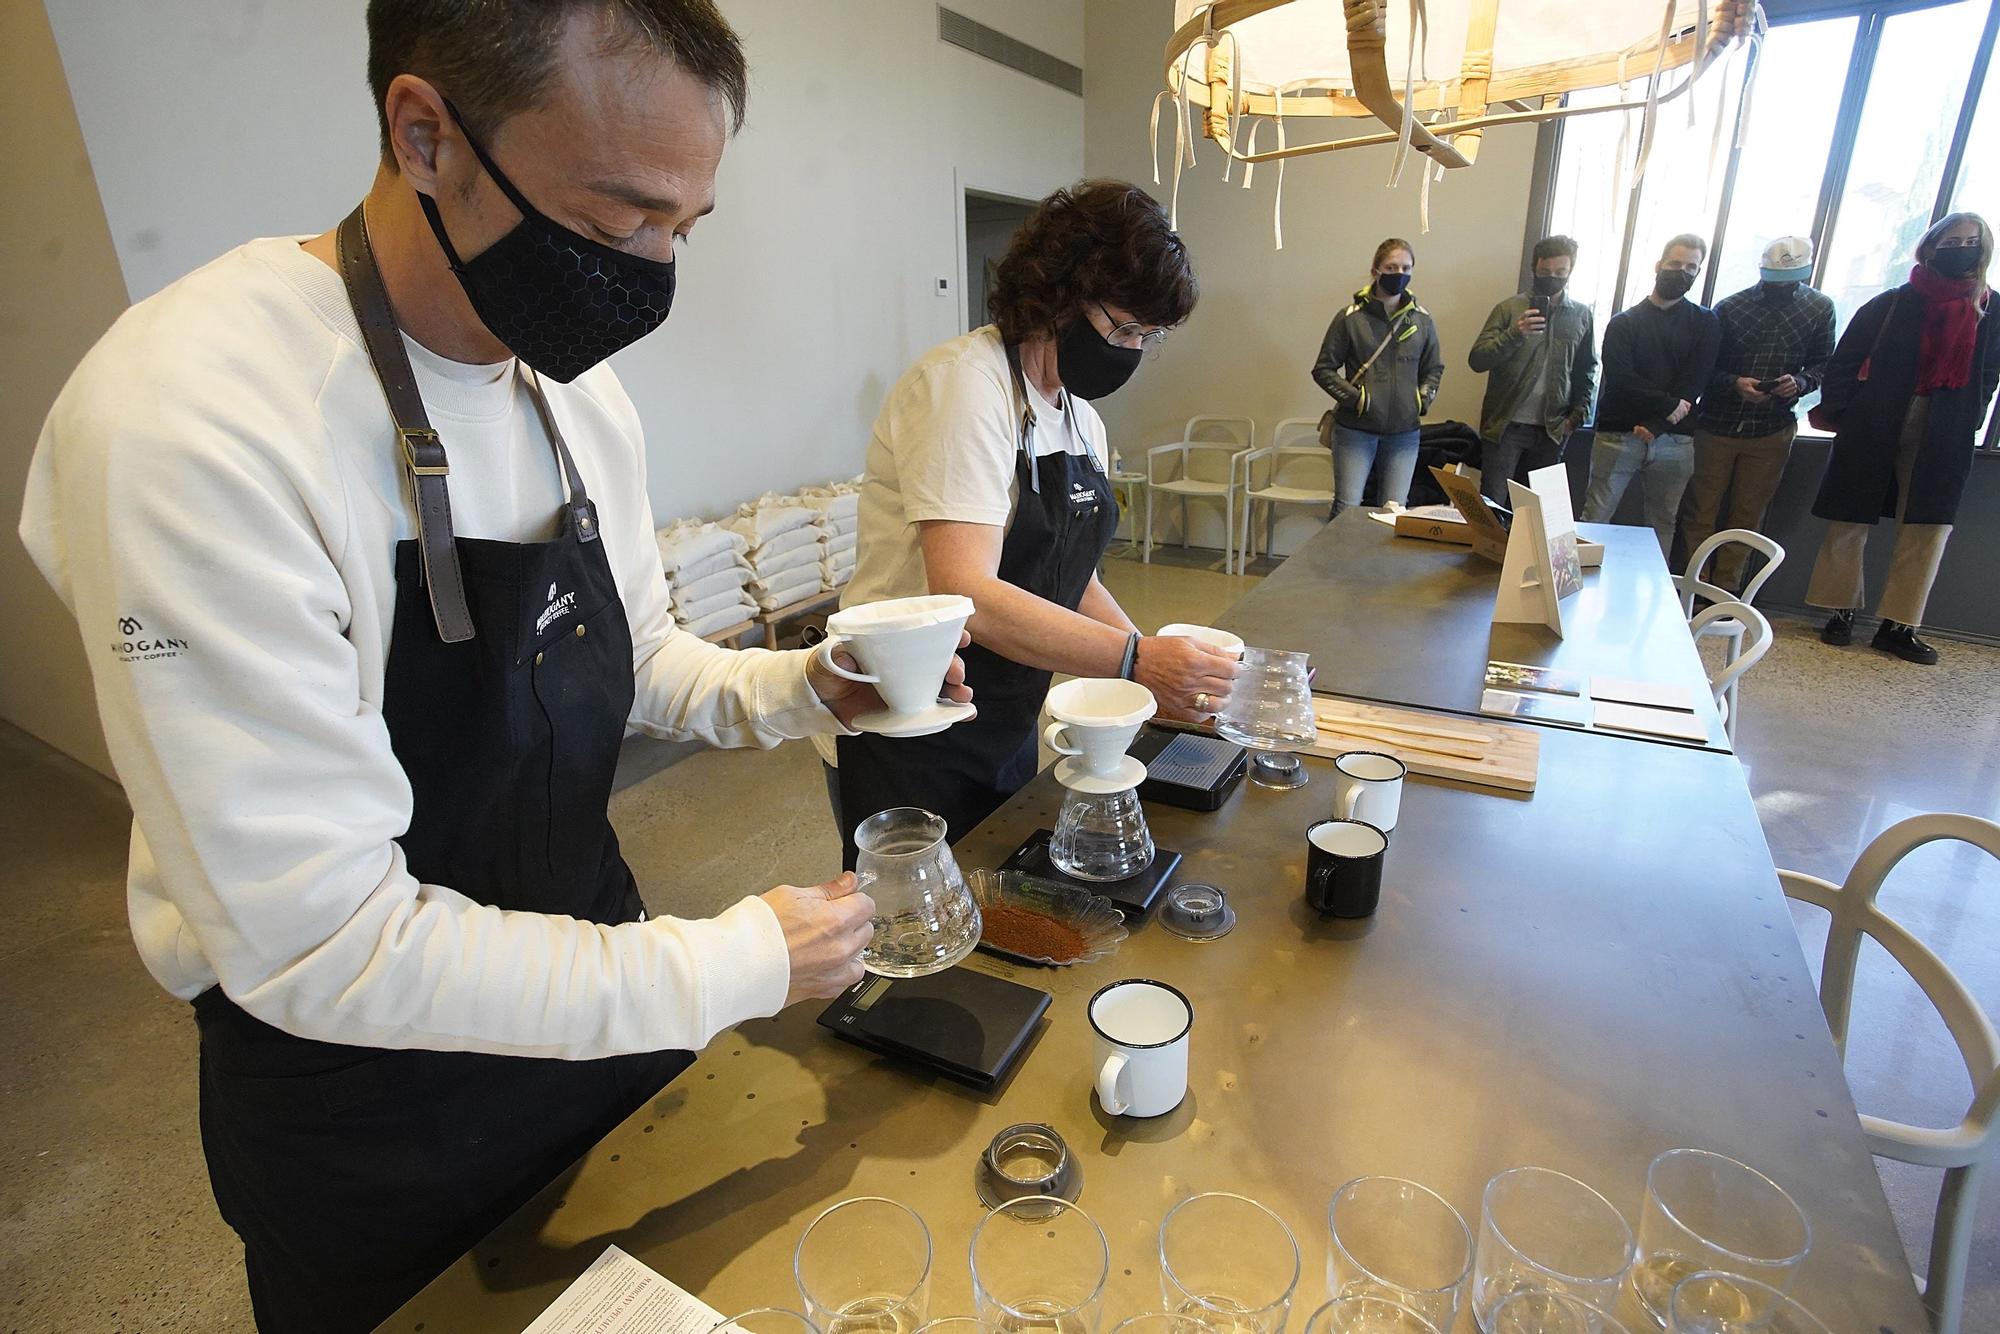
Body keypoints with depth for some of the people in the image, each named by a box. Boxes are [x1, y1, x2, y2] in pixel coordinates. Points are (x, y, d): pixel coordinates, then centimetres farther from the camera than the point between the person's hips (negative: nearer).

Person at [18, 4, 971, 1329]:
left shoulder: (581, 391, -5)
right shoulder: (185, 422, -29)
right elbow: (320, 942, -29)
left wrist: (801, 689, -12)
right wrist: (737, 962, -25)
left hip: (592, 985, 6)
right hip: (362, 1087, -5)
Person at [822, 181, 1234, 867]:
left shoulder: (1079, 415, 9)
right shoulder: (966, 381, -19)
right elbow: (967, 596, -29)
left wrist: (1165, 673, -1)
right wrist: (1136, 658, -30)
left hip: (1007, 728, 9)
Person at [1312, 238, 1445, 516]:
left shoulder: (1422, 320, 7)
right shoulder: (1351, 318, -4)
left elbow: (1434, 369, 19)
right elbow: (1323, 369, 0)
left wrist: (1423, 399, 2)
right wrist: (1355, 398, -10)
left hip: (1404, 432, 3)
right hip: (1356, 430, -3)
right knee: (1347, 509, -5)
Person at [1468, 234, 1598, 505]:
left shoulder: (1582, 315, 9)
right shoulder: (1509, 308, 0)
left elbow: (1586, 370, 16)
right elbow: (1478, 360, -9)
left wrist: (1579, 413, 4)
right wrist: (1515, 334, -23)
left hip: (1553, 430, 3)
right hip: (1506, 425, -3)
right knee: (1491, 504, -2)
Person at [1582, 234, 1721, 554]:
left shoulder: (1704, 323, 10)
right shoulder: (1624, 322, 8)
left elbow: (1692, 384, -1)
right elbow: (1619, 378, -7)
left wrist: (1656, 426, -14)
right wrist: (1668, 405, -14)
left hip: (1673, 440, 2)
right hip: (1619, 435, -1)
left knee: (1662, 524, 5)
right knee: (1595, 519, -5)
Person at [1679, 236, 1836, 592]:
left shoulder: (1819, 309, 2)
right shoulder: (1730, 307, -4)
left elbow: (1822, 364, 8)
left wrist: (1801, 382, -14)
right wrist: (1734, 383, -19)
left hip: (1772, 430, 2)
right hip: (1718, 425, -2)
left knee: (1747, 517, 9)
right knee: (1700, 512, 2)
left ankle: (1725, 589, 20)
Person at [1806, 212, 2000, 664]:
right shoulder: (1893, 304, -1)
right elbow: (1845, 360, 0)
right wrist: (1838, 414, -7)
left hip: (1942, 438, 3)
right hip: (1873, 430, -2)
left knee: (1929, 526, 0)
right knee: (1851, 521, 2)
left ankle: (1898, 624, 7)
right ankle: (1841, 611, 16)